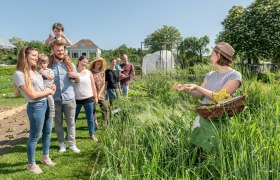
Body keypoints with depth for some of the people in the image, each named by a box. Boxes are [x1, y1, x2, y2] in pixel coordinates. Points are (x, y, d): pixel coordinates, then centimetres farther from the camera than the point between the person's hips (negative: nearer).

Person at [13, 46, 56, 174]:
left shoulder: (34, 71, 9)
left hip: (46, 104, 9)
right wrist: (48, 91, -6)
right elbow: (32, 95, -19)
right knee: (34, 136, 5)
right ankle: (31, 164, 24)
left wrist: (50, 88, 3)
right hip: (36, 107, -8)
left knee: (47, 132, 19)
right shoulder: (19, 73, -16)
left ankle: (45, 157, 39)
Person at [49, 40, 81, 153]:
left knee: (71, 122, 8)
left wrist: (75, 75, -12)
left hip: (69, 98, 1)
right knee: (58, 123, 11)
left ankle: (72, 144, 20)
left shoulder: (69, 63, 3)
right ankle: (62, 144, 26)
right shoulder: (49, 64, -1)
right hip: (55, 99, 0)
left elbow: (77, 80, 10)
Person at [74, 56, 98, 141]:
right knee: (73, 117, 9)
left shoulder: (89, 72, 4)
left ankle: (92, 134, 23)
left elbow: (93, 86, 8)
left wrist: (96, 97, 8)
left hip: (88, 99, 1)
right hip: (76, 99, -1)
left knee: (90, 117, 10)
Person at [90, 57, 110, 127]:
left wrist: (99, 94, -6)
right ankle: (95, 124, 16)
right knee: (93, 109, 4)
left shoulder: (102, 72, 6)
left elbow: (103, 84, 5)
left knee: (105, 108, 1)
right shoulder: (90, 72, -8)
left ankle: (107, 123, 13)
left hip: (100, 94, 4)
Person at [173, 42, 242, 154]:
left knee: (206, 151, -6)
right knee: (195, 149, 2)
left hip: (217, 120, -6)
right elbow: (199, 94, 15)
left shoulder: (234, 75, -6)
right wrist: (185, 88, -2)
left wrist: (196, 87, -19)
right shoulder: (210, 75, 14)